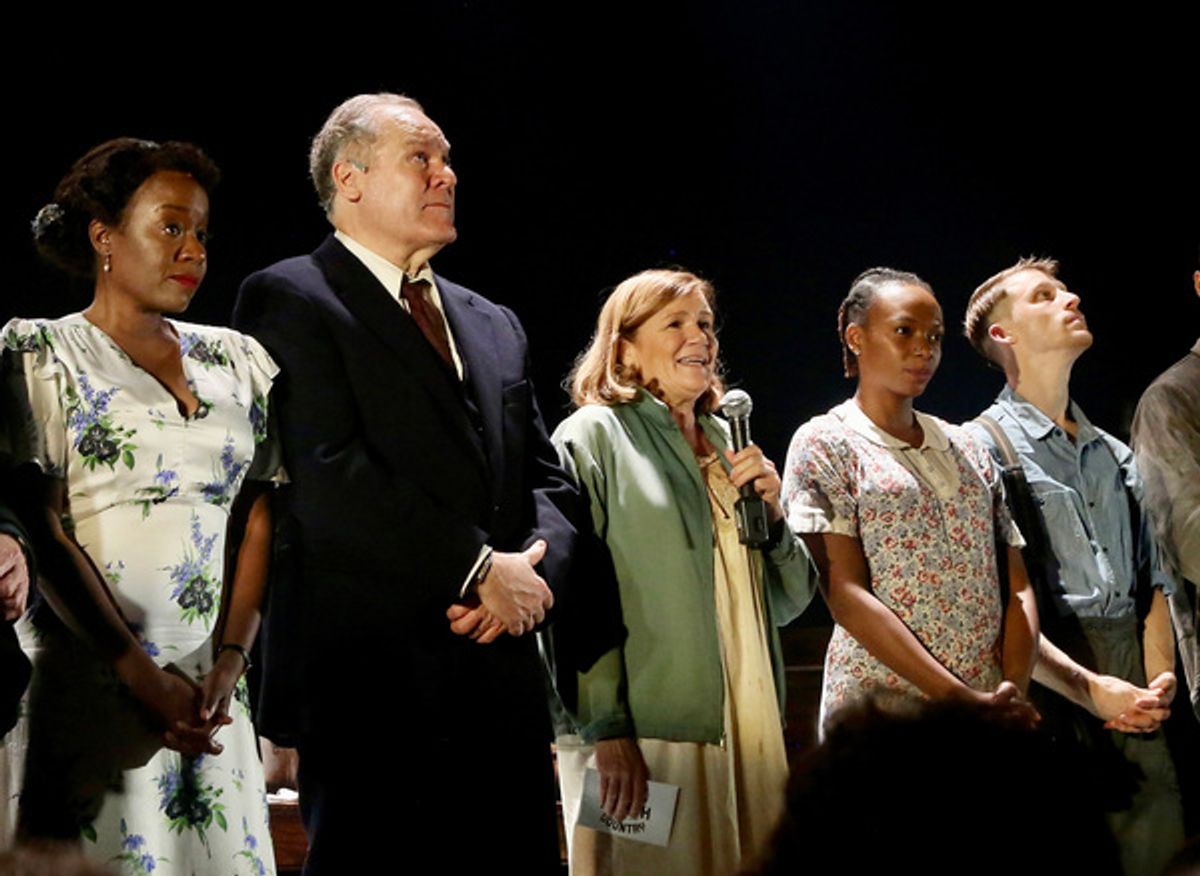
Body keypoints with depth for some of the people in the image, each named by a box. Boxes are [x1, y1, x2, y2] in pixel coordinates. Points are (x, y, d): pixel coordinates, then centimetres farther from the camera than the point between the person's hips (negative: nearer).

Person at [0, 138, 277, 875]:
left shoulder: (236, 360, 14)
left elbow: (260, 520, 8)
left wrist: (231, 661, -7)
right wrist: (142, 675, -15)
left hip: (212, 691, 4)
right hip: (90, 687, -4)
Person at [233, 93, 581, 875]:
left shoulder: (495, 326, 23)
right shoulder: (289, 301, -1)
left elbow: (549, 481, 19)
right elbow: (325, 473, -13)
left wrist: (533, 570, -4)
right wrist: (479, 569, -13)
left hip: (503, 681, 6)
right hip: (369, 678, -6)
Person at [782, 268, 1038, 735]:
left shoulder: (967, 449, 14)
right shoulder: (824, 444, -1)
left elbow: (1016, 586, 9)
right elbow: (846, 595, -10)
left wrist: (1013, 692, -9)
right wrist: (962, 698, -16)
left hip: (988, 713, 4)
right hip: (883, 710, -4)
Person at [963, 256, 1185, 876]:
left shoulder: (1116, 454, 19)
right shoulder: (984, 447, -1)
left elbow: (1151, 581, 18)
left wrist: (1157, 685, 0)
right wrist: (1090, 689, -16)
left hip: (1133, 699, 6)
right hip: (1047, 686, -5)